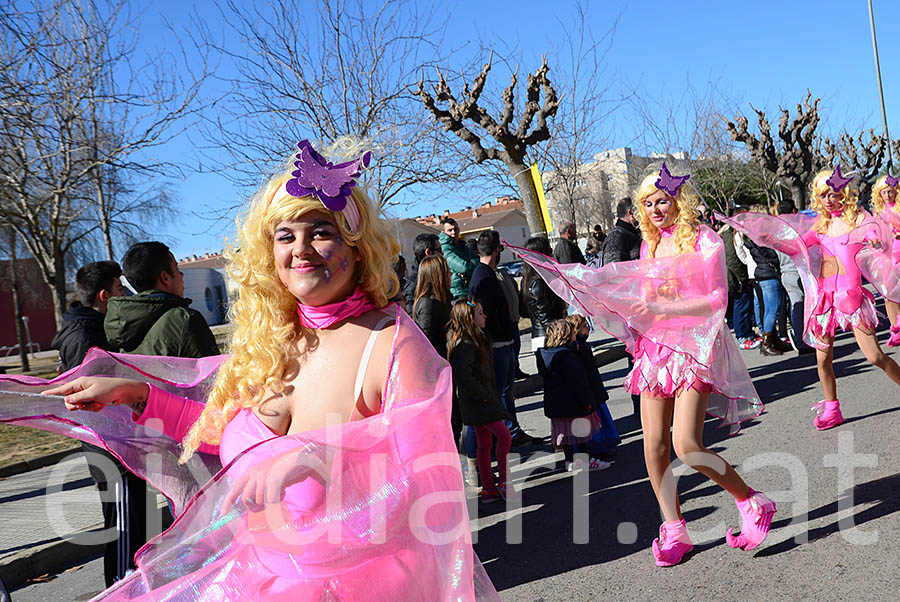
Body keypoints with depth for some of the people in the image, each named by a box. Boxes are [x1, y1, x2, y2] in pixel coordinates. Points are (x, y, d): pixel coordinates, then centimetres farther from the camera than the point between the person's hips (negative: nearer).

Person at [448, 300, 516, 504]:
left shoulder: (476, 339, 14)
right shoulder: (466, 344, -18)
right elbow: (462, 373, -27)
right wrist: (482, 394, -19)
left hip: (482, 399, 10)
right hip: (477, 401, -10)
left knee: (485, 443, 11)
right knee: (504, 436, -10)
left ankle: (489, 488, 17)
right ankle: (505, 483, 0)